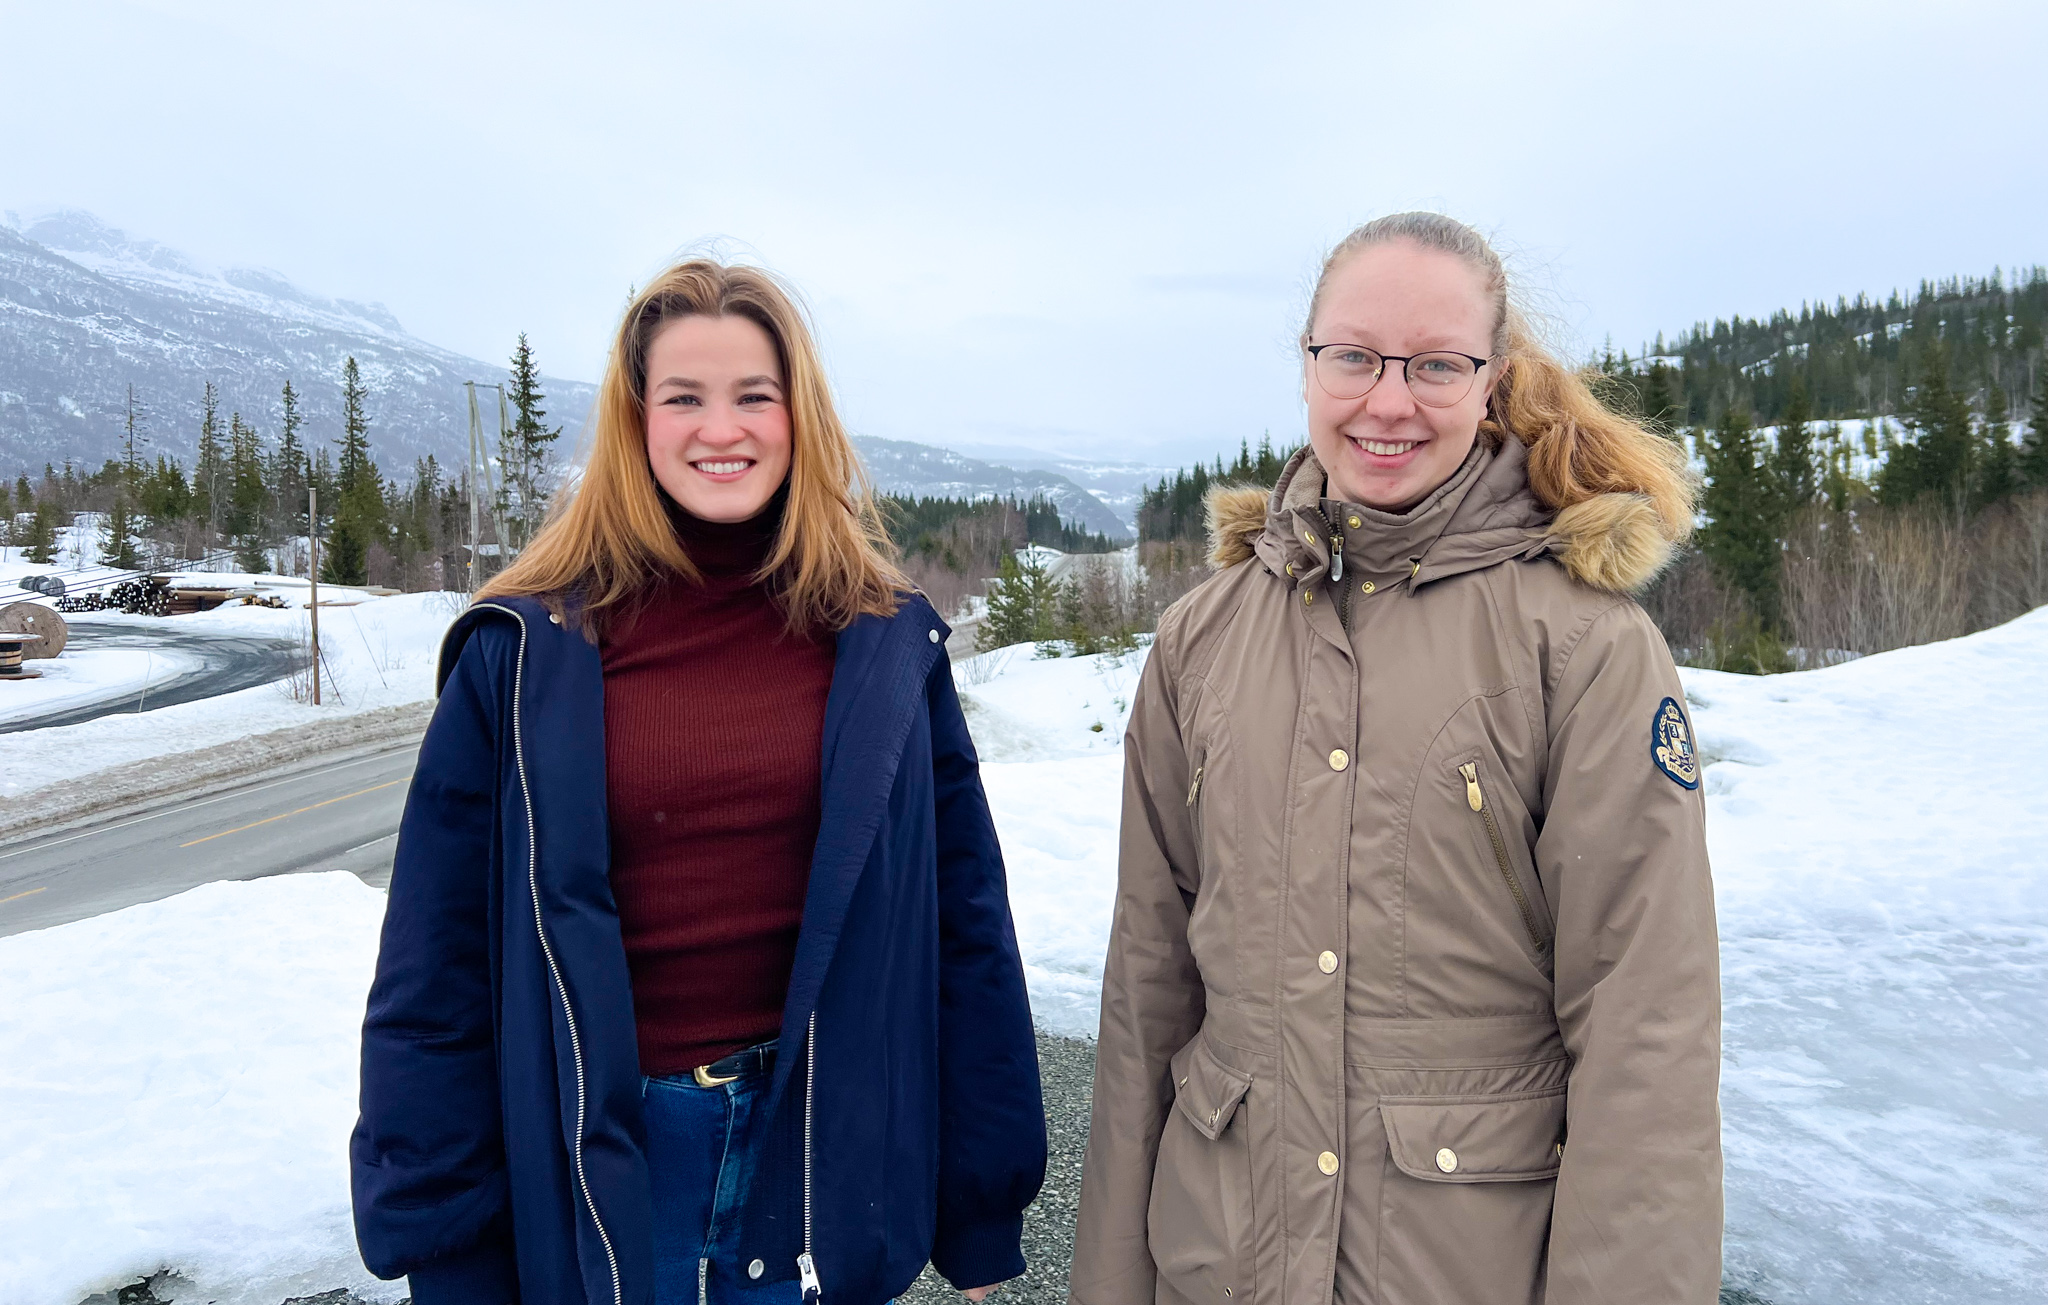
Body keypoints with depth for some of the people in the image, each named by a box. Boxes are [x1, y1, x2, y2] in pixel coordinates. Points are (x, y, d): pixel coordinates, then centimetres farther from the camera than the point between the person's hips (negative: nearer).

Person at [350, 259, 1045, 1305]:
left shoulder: (886, 644, -3)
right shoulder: (527, 651, -7)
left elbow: (965, 927, 0)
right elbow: (438, 969, -3)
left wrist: (984, 1213, 2)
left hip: (826, 1158, 1)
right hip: (598, 1168, -1)